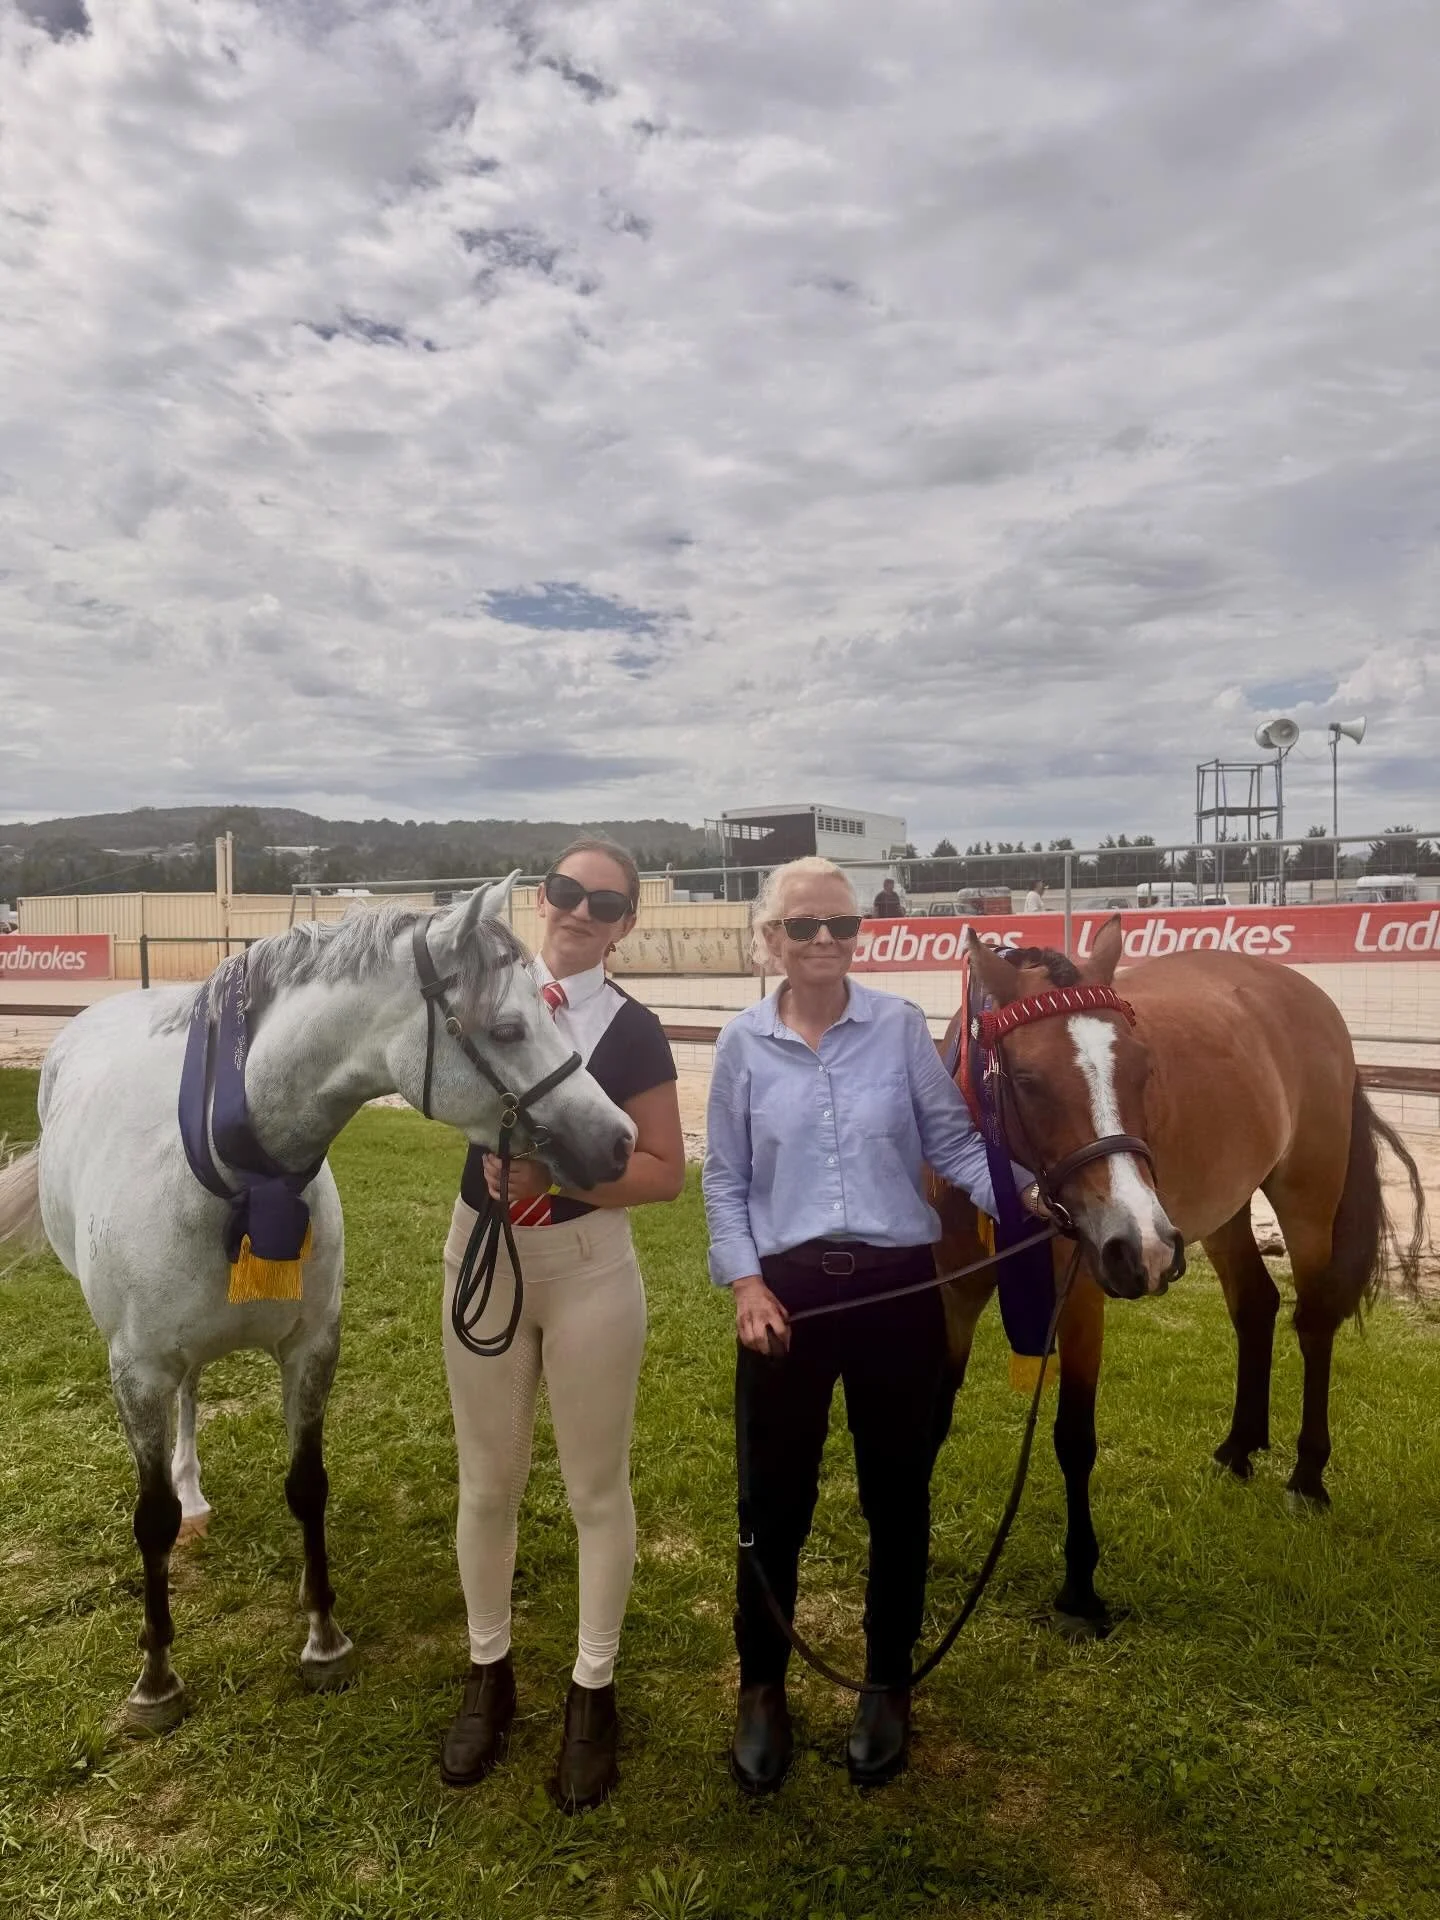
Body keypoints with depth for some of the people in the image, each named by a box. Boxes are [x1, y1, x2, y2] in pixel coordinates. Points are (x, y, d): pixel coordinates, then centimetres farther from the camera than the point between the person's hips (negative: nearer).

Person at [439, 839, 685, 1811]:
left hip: (588, 1265, -2)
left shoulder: (634, 1031, -8)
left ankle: (593, 1694, 31)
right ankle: (489, 1674, 38)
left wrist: (557, 1172, -21)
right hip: (482, 1256, 3)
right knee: (488, 1482, 17)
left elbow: (666, 1172, -10)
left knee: (597, 1486, 11)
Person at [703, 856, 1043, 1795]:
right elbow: (724, 1179, 3)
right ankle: (762, 1687, 33)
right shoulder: (744, 1043, -2)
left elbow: (953, 1142, -1)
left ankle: (888, 1685, 36)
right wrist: (746, 1282, -7)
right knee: (774, 1498, 10)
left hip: (899, 1288, 0)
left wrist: (1025, 1195, -17)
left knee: (898, 1494, 14)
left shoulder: (901, 1025, -3)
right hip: (788, 1292, 0)